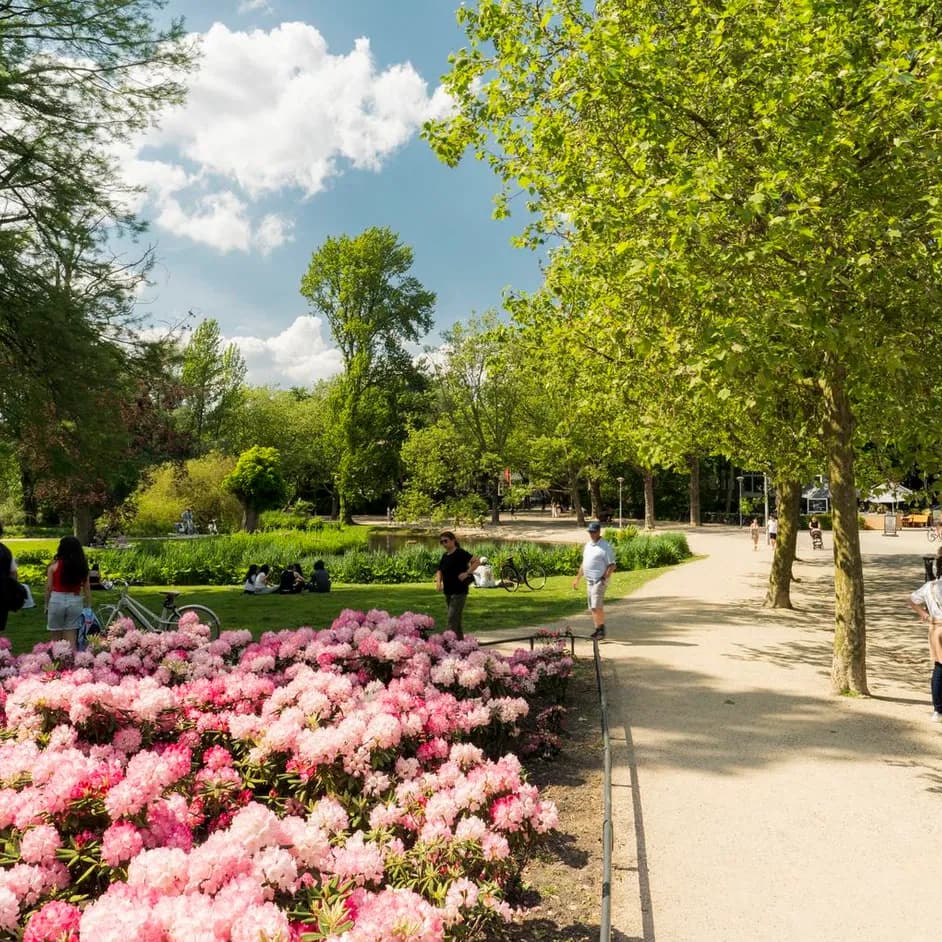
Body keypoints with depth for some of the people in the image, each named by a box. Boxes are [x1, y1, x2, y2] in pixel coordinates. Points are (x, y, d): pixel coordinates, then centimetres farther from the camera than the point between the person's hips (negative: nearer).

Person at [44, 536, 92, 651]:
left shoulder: (55, 565, -6)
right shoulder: (82, 566, 0)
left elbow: (49, 587, -3)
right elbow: (87, 588, 2)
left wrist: (46, 605, 8)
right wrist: (88, 607, 9)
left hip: (57, 600, -2)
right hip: (75, 601, 2)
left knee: (56, 637, 12)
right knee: (71, 637, 7)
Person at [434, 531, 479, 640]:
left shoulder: (460, 553, -11)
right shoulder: (445, 556, 12)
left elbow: (477, 561, -17)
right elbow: (439, 571, 17)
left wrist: (467, 573, -22)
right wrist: (438, 582, -1)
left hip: (459, 591, -8)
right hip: (448, 592, 8)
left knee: (452, 618, -11)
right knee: (456, 619, 15)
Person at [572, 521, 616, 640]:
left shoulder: (605, 546, -10)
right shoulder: (587, 545, 14)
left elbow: (612, 565, -12)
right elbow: (584, 563, 23)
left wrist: (604, 578, -21)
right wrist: (577, 578, 21)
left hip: (600, 580, -8)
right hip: (589, 580, 8)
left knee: (596, 606, -13)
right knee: (592, 607, 10)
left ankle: (601, 630, -3)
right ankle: (598, 630, 17)